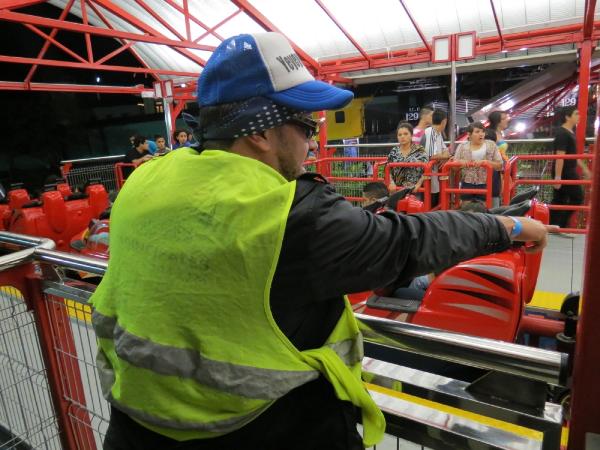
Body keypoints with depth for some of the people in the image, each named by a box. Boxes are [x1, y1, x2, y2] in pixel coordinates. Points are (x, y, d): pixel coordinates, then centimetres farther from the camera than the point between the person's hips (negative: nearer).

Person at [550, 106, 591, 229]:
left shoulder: (569, 132, 15)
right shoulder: (562, 133, -16)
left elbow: (573, 155, 24)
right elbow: (560, 156, -22)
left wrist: (584, 168, 26)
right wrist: (558, 176, -25)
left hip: (569, 172, 9)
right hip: (564, 173, -9)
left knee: (559, 200, 9)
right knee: (577, 197, -3)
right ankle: (560, 225, 2)